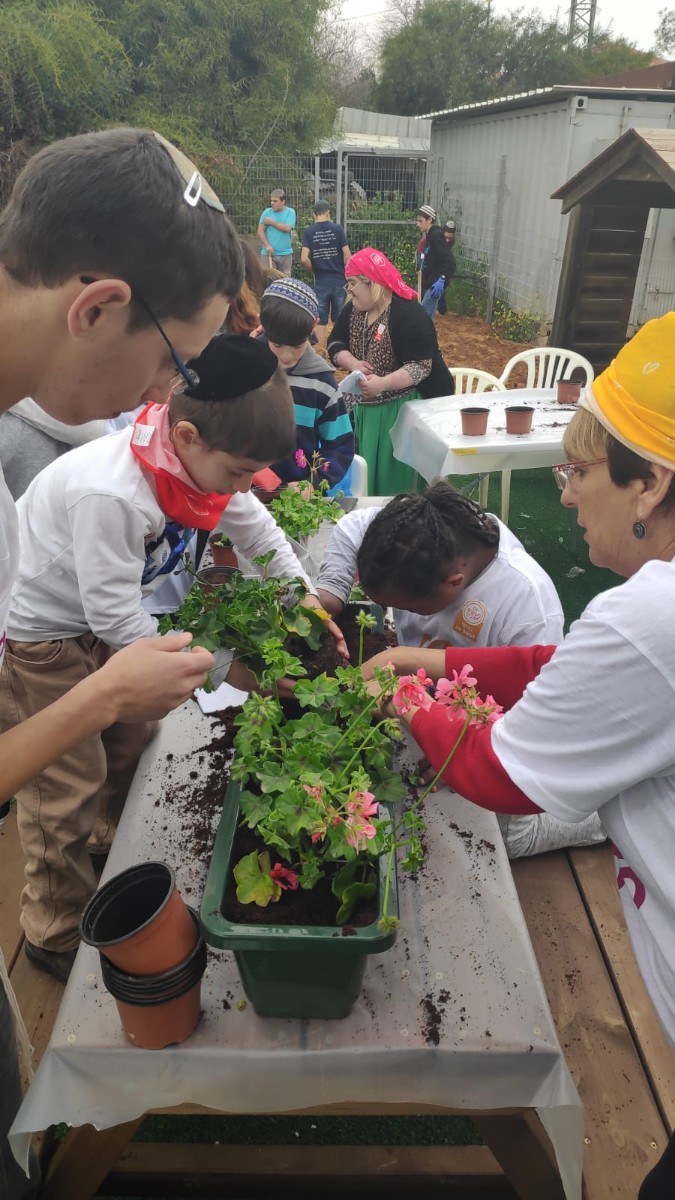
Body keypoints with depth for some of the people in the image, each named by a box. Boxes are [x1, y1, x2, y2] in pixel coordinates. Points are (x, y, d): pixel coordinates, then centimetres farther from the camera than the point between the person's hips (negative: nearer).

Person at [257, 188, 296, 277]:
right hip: (268, 253, 0)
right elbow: (260, 231, -1)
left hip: (285, 253, 0)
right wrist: (267, 245, -14)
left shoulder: (290, 212, 1)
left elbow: (287, 228, -14)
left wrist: (272, 222, -7)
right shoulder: (267, 212, 4)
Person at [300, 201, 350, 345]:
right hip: (339, 279, 0)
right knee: (340, 319, 11)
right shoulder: (337, 228, -3)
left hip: (321, 281, 0)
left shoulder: (309, 231, -2)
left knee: (321, 320, 5)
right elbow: (348, 256, -6)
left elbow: (304, 259, -12)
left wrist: (314, 271, 5)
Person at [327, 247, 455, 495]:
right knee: (367, 471, 12)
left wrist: (383, 383, -38)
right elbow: (335, 344, 5)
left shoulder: (408, 314, -21)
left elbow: (421, 366, -25)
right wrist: (353, 363, -16)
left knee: (397, 476, -3)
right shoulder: (353, 309, 3)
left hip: (407, 407, -7)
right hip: (367, 405, 8)